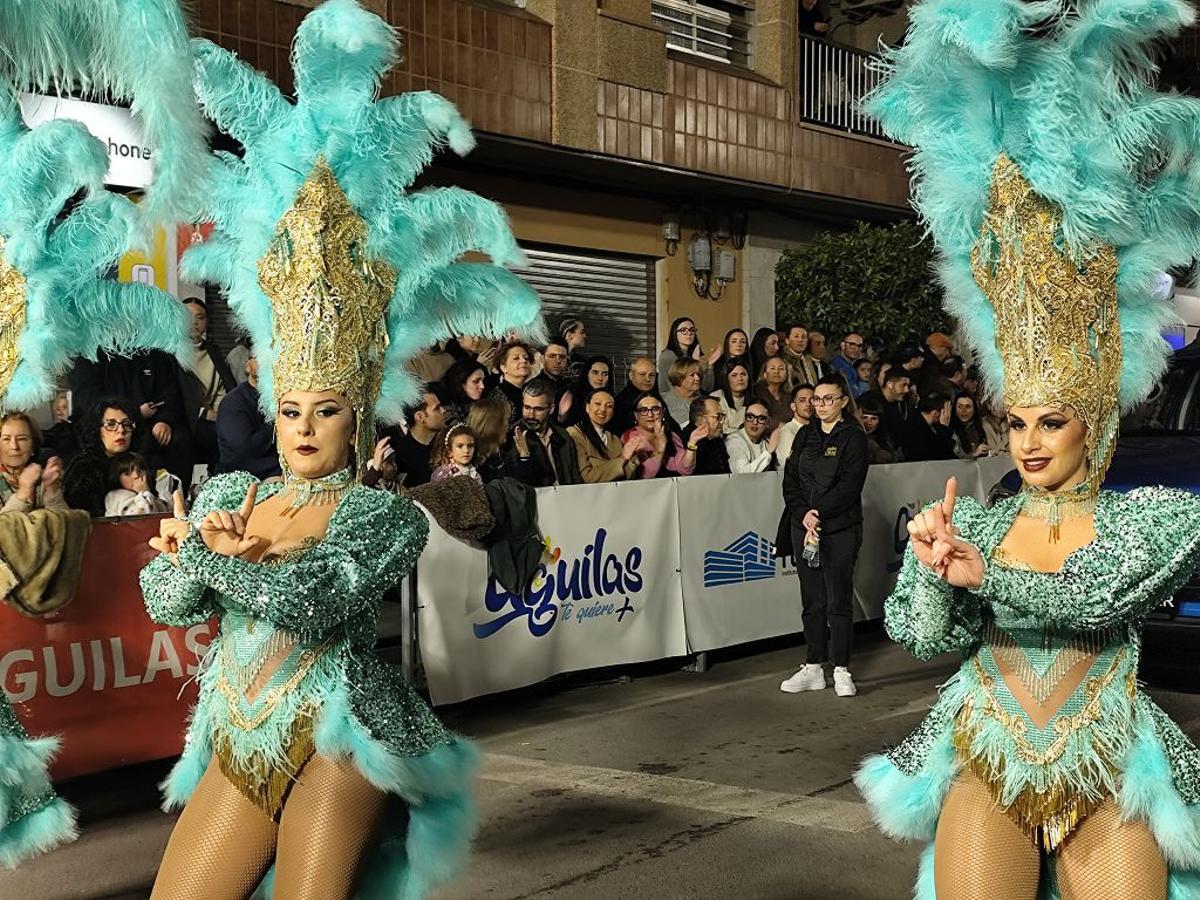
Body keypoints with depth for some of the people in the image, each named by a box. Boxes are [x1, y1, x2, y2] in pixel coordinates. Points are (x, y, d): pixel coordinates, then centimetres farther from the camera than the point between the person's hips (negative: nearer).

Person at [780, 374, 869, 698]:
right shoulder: (805, 436, 13)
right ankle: (814, 668, 15)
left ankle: (841, 670, 7)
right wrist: (803, 515, -9)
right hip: (804, 526, 5)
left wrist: (818, 512, -17)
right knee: (812, 601, 8)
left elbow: (849, 486, -12)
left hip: (840, 529, -5)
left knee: (838, 601, -2)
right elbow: (790, 480, 6)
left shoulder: (853, 437, -2)